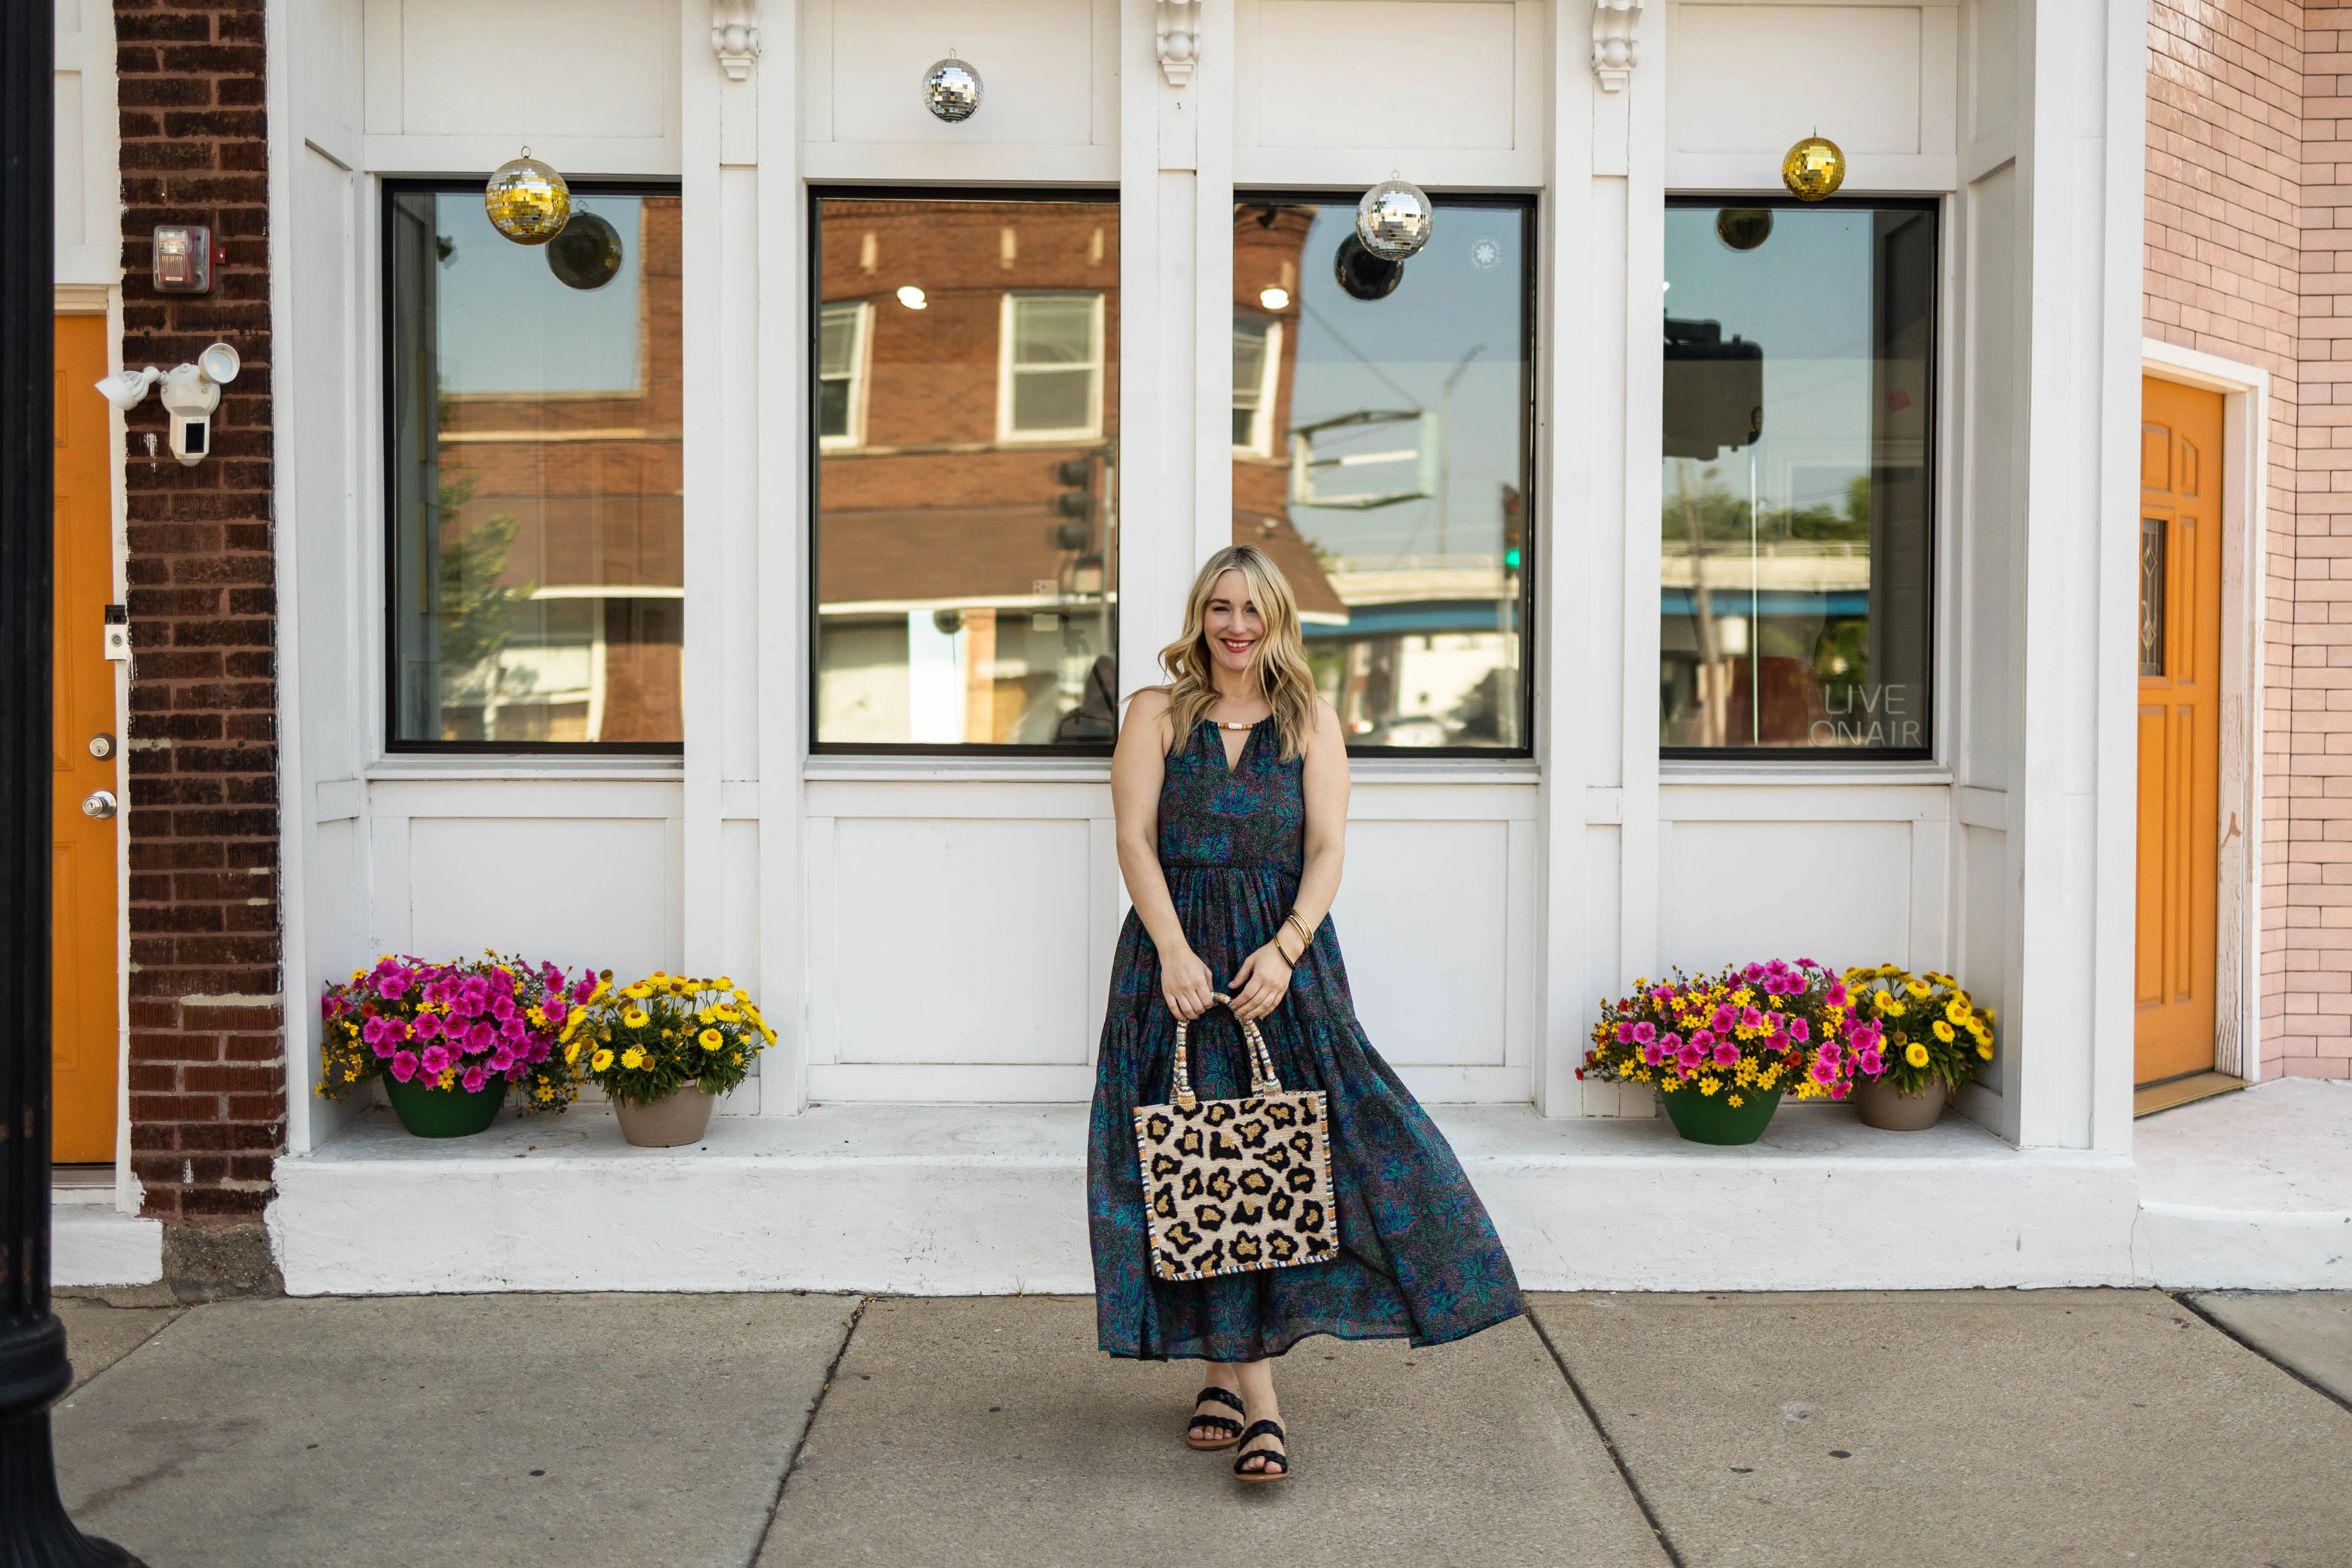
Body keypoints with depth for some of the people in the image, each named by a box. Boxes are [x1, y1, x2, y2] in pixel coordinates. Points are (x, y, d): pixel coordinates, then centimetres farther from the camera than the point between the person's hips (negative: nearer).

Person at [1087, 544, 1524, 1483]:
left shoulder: (1311, 721, 9)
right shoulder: (1158, 714, 7)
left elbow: (1328, 849, 0)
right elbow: (1135, 840, -2)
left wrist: (1283, 948, -16)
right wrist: (1175, 953, -16)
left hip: (1286, 955, 1)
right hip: (1180, 954, -1)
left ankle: (1226, 1371, 4)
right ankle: (1256, 1401, 1)